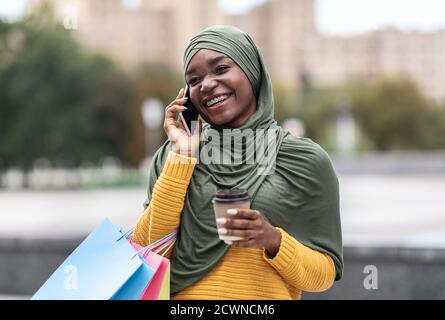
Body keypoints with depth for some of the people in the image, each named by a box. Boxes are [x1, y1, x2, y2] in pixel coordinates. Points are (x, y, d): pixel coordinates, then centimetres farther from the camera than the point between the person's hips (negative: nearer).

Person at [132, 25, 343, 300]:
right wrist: (182, 156, -7)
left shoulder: (306, 161, -3)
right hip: (181, 298, 1)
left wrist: (274, 241, -17)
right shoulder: (174, 154, 3)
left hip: (266, 294, -1)